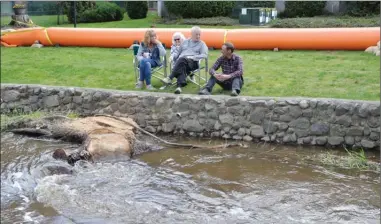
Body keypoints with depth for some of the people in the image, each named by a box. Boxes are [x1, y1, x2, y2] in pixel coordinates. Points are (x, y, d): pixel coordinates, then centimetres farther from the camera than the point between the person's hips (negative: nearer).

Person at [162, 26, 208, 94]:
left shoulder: (202, 44, 16)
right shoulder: (185, 42, 28)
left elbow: (204, 55, 1)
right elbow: (178, 52, 30)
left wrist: (193, 57, -14)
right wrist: (172, 56, 7)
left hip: (193, 62, -3)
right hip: (180, 61, 3)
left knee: (182, 60, -37)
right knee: (181, 67, -36)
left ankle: (170, 78, -42)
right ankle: (180, 85, -57)